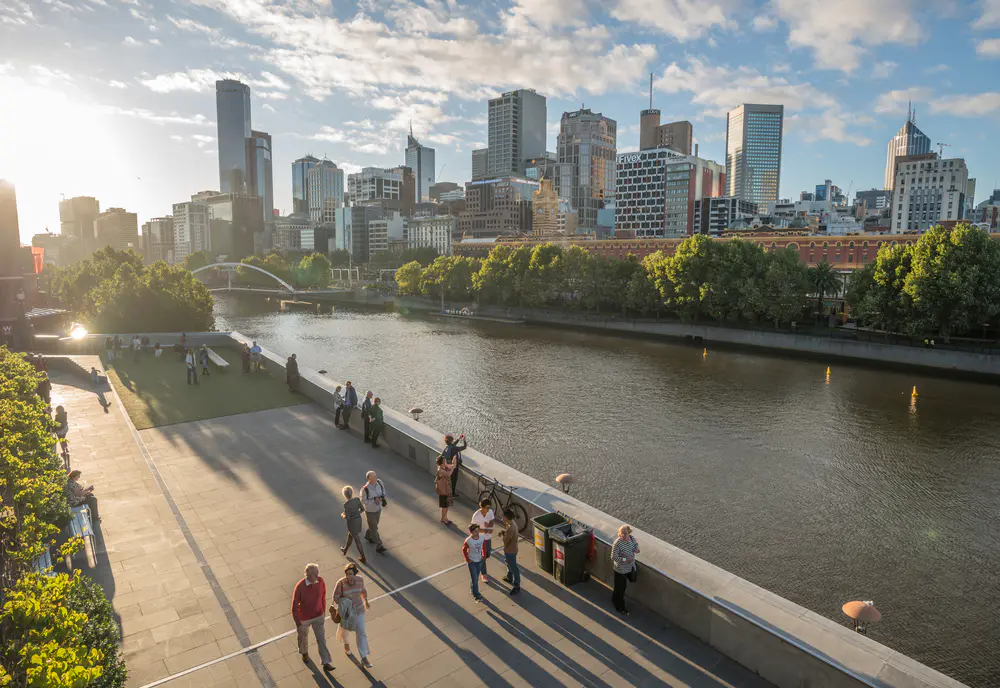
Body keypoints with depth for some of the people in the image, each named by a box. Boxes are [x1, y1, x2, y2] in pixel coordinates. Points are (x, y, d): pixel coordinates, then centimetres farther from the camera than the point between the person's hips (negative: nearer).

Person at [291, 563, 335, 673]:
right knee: (303, 637, 25)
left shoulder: (321, 581, -20)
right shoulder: (300, 586, -32)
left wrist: (324, 612, 10)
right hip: (304, 618, -2)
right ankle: (304, 653, 55)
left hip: (318, 616, 2)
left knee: (321, 639, 5)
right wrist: (298, 624, -15)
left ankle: (326, 663, 16)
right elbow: (295, 606, -21)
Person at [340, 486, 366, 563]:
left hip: (352, 523, -6)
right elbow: (362, 509, 0)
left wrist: (342, 516, 0)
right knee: (350, 535, 32)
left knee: (357, 541, 10)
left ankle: (364, 559, 21)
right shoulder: (357, 499, -10)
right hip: (358, 520, 6)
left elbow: (347, 517, -23)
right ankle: (345, 551, 56)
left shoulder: (346, 504, -28)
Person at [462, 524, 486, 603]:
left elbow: (484, 546, 4)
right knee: (474, 579, 1)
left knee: (476, 578, 20)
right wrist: (467, 559, -7)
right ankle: (476, 595, 16)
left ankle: (473, 591, 42)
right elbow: (464, 550, -11)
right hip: (472, 561, -4)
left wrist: (484, 556, 3)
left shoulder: (482, 538, -16)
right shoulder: (468, 541, -27)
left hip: (479, 560, 4)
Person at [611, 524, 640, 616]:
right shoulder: (617, 543, -31)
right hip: (620, 569, -7)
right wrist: (625, 559, -34)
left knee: (623, 586, 27)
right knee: (620, 588, 12)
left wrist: (637, 548, -15)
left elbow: (636, 544, 8)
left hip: (630, 567, 7)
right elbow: (613, 557, -27)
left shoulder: (632, 538, -12)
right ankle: (620, 607, 35)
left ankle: (615, 599, 53)